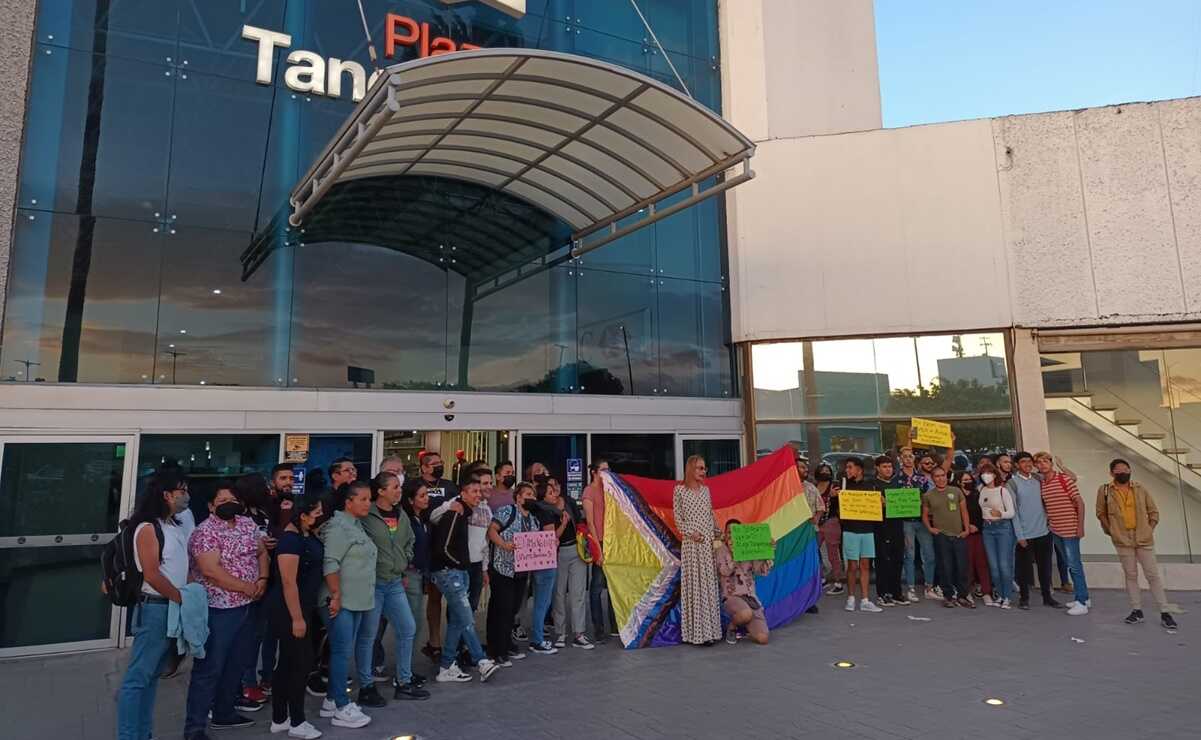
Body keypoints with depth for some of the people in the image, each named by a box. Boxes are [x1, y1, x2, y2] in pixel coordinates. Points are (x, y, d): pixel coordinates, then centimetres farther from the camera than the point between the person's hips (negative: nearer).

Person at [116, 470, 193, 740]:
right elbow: (151, 575, -19)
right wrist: (182, 599, -12)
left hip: (174, 608, 8)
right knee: (138, 676, 0)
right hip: (155, 608, -8)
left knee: (152, 675, 16)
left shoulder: (179, 523, 10)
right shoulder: (148, 528, -14)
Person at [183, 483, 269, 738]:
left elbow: (262, 551, 13)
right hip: (217, 609, -8)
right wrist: (247, 587, -17)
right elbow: (211, 570, -22)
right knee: (209, 669, -2)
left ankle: (223, 713, 32)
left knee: (236, 664, 17)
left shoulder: (247, 523, 8)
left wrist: (262, 579, -6)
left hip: (245, 607, 8)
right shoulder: (205, 532, -14)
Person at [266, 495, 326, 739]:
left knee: (287, 663, 15)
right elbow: (288, 582, -22)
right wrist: (297, 618, -20)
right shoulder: (291, 538, -21)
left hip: (301, 607, 9)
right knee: (301, 662, 1)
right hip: (289, 610, -9)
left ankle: (279, 720, 27)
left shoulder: (307, 534, 4)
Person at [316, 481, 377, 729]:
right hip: (342, 601, -10)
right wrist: (336, 596, -23)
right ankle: (341, 709, 4)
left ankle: (332, 700, 26)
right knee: (343, 651, -4)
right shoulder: (338, 526, -14)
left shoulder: (357, 525, 16)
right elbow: (330, 563, -21)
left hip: (357, 600, 10)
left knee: (344, 651, 15)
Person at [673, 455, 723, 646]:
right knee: (693, 584, -3)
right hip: (691, 543, -5)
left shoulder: (706, 490, 12)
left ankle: (709, 628, 14)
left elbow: (711, 515, 15)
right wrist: (690, 532, -15)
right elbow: (677, 517, -4)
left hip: (708, 542, 5)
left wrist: (717, 535, 7)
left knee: (709, 583, 6)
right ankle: (696, 632, 2)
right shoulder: (680, 490, -3)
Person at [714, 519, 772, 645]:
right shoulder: (720, 552, 0)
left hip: (751, 597, 3)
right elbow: (725, 571, -17)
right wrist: (733, 552, -23)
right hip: (731, 597, -3)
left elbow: (763, 570, -1)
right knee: (746, 614, -39)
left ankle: (745, 625, 21)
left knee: (762, 639, -13)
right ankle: (732, 628, -3)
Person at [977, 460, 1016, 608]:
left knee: (1004, 564, -5)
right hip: (987, 528, 4)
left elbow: (1011, 512, -8)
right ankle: (999, 595, 17)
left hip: (1003, 526, -4)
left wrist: (1000, 514, -25)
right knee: (993, 565, 6)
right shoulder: (980, 490, 6)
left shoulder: (1003, 490, -6)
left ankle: (1007, 597, 6)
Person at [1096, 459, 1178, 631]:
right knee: (1130, 575, 7)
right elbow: (1100, 513, 8)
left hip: (1144, 538, 1)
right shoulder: (1104, 490, -2)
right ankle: (1136, 611, 15)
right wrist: (1110, 530, 1)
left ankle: (1164, 613, 7)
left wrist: (1149, 530, 0)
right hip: (1122, 540, 0)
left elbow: (1153, 511, 8)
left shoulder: (1140, 488, 2)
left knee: (1153, 575, 2)